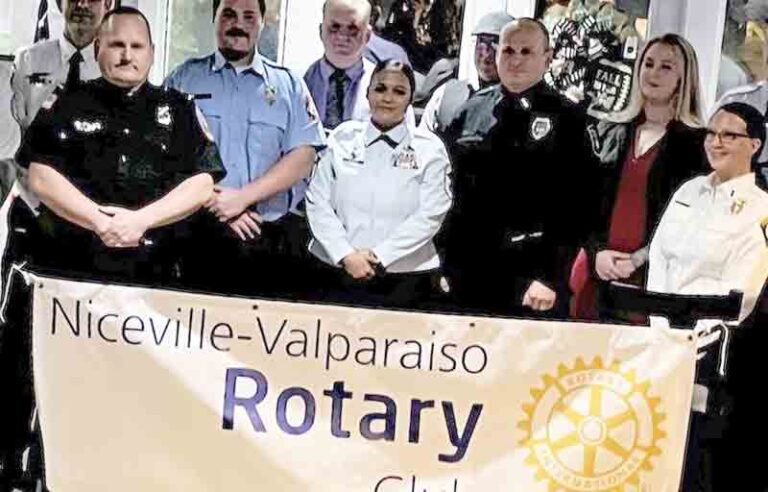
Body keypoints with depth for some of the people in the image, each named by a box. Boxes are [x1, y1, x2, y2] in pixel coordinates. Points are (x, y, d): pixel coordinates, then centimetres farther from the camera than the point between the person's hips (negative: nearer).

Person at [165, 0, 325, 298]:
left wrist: (241, 197, -12)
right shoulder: (184, 78, 9)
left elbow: (303, 158, 0)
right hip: (199, 235, 0)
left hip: (277, 239, 1)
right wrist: (217, 204, -11)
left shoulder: (288, 85, 10)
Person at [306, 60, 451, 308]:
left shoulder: (429, 148, 2)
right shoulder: (342, 137, 6)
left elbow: (430, 215, -5)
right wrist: (346, 255, -10)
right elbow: (317, 202, 2)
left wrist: (379, 256, -11)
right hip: (337, 275, 1)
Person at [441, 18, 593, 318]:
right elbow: (447, 187, 10)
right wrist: (442, 264, 6)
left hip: (533, 279, -3)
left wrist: (551, 277, -13)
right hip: (467, 273, 3)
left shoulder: (567, 119, -1)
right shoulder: (469, 112, 9)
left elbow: (572, 205, -6)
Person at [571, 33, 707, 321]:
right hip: (596, 269, 4)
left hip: (654, 275, -3)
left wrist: (638, 260, -14)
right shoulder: (607, 132, 12)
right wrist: (596, 251, -5)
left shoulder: (696, 143, 0)